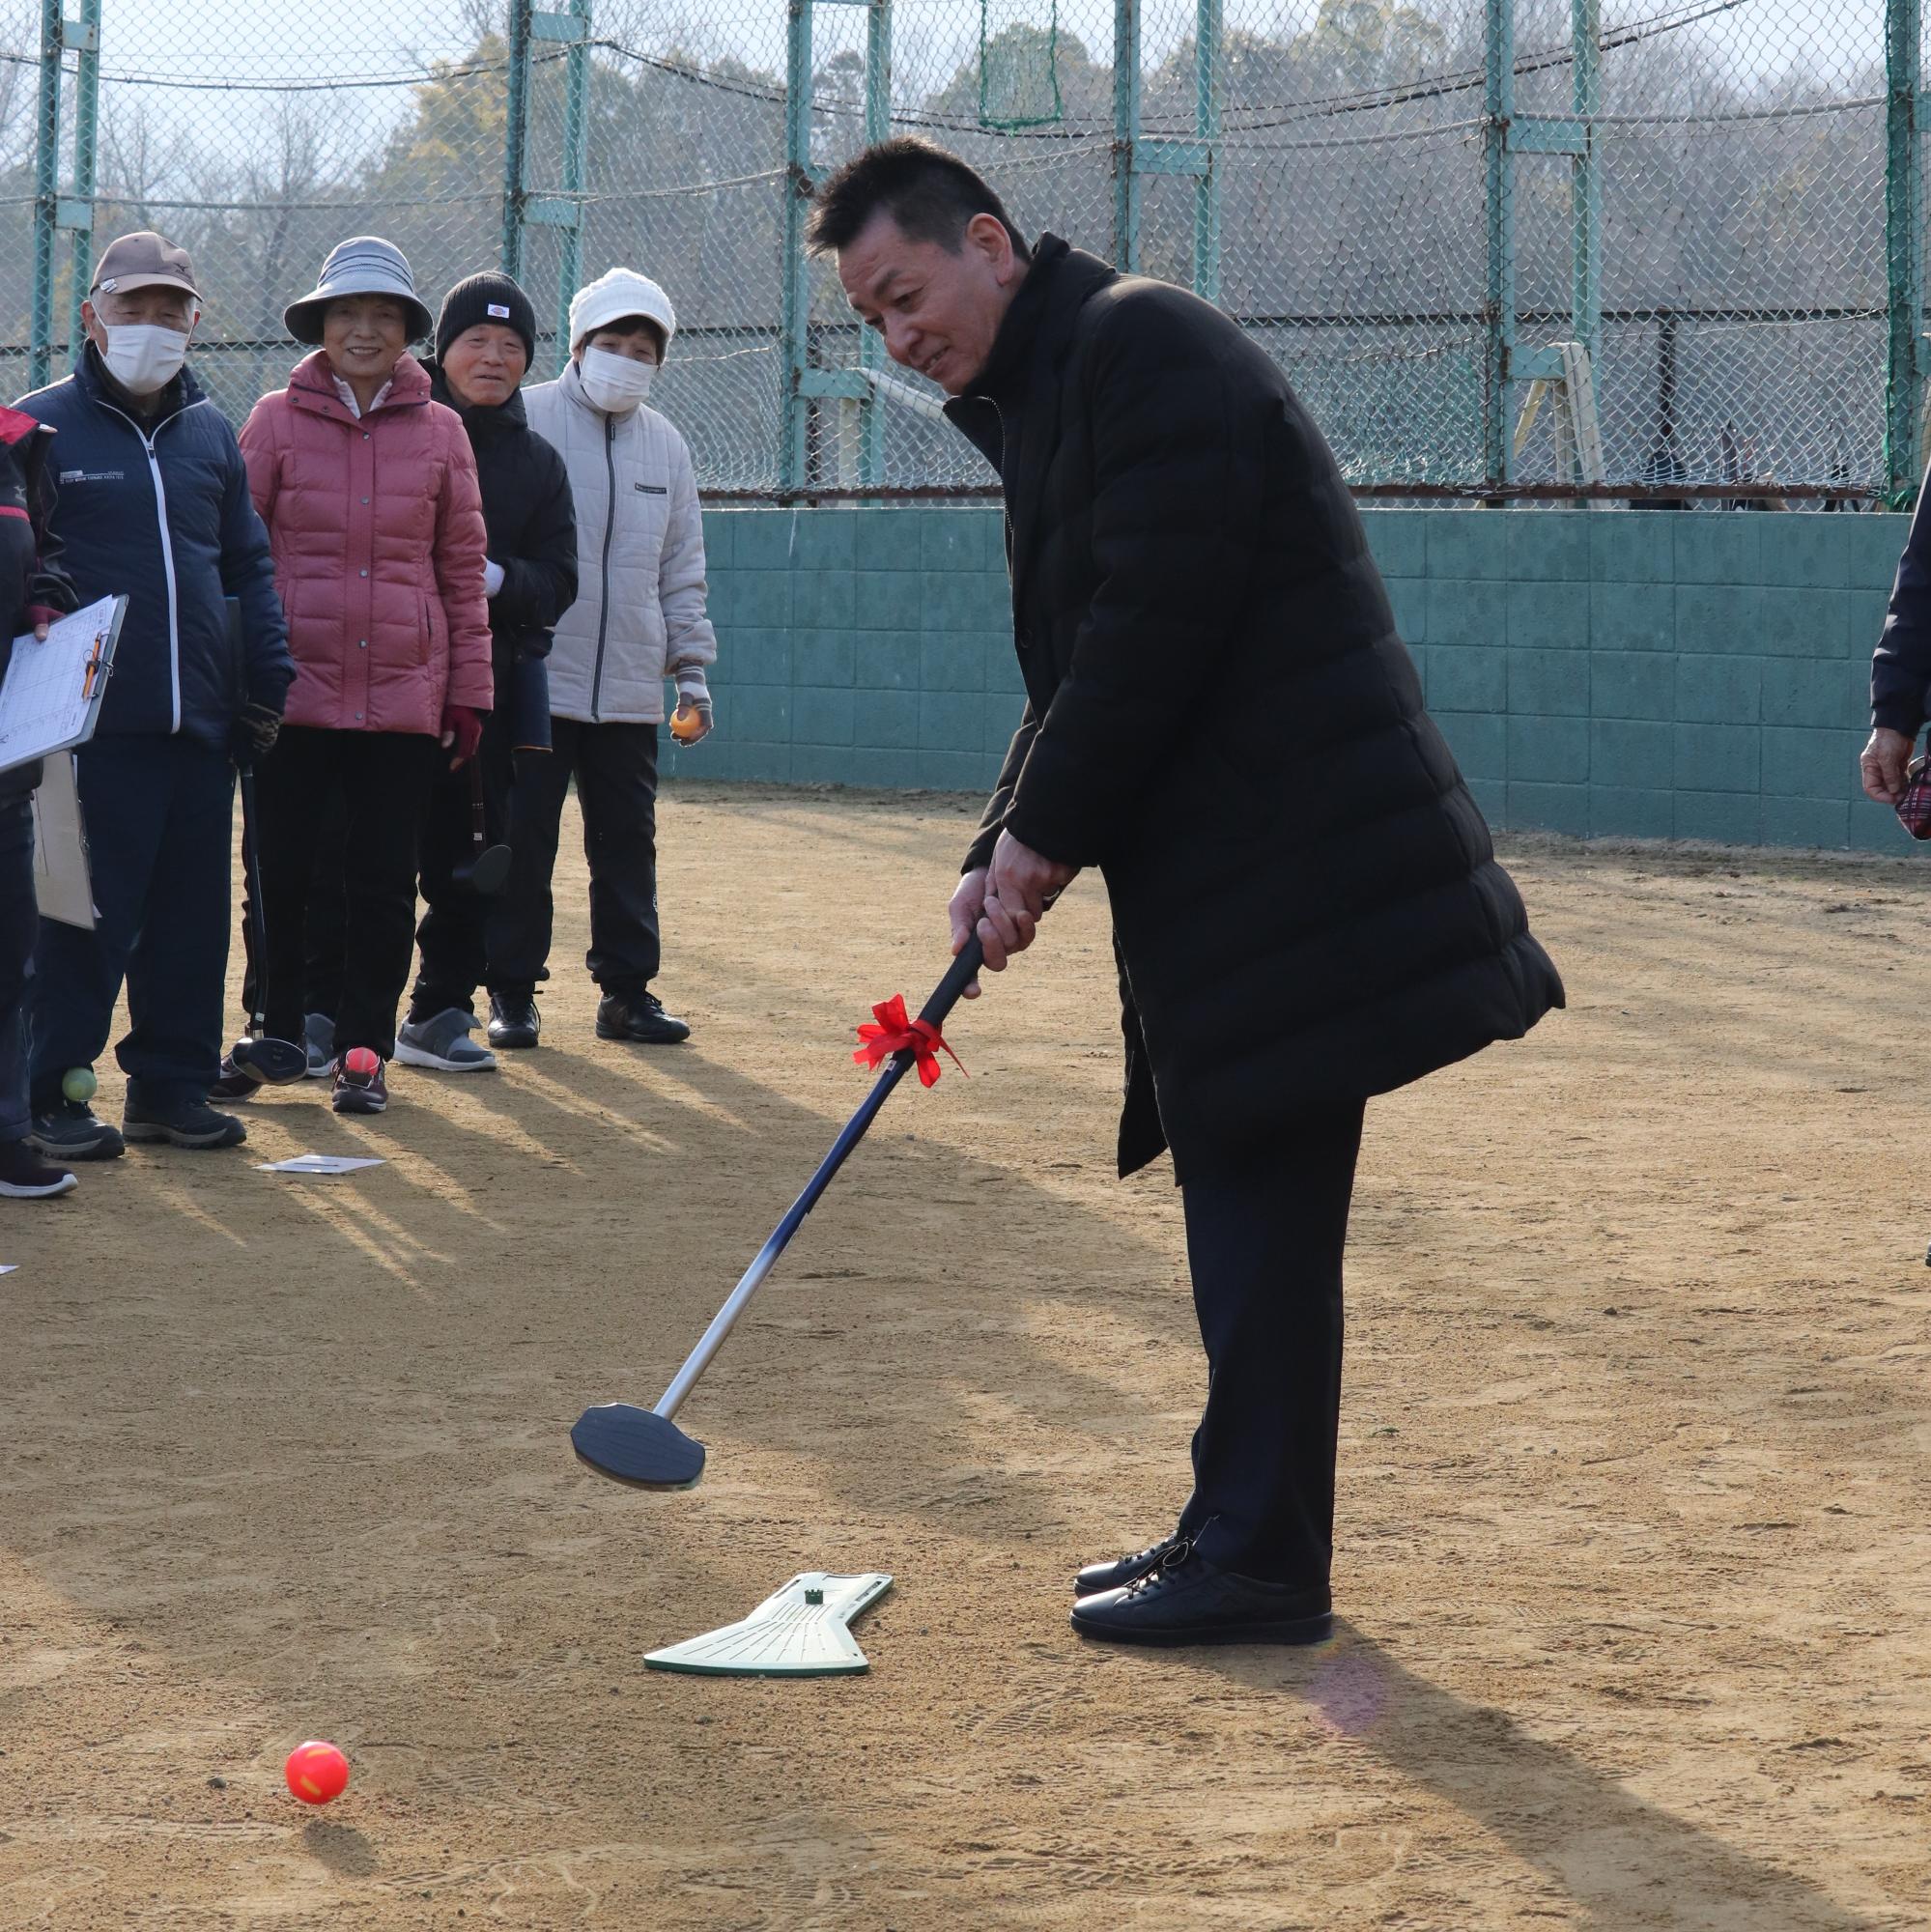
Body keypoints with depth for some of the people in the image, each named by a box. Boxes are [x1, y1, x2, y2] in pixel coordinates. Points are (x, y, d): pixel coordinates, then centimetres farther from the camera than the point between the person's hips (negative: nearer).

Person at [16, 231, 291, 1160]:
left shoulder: (209, 433, 14)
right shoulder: (43, 426, -2)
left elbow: (248, 564, 20)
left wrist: (266, 681, 11)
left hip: (201, 724, 5)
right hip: (97, 724, -5)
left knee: (193, 910, 9)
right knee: (88, 910, -4)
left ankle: (170, 1086, 18)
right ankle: (50, 1094, 5)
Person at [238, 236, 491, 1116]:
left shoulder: (440, 432, 7)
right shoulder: (277, 420, 3)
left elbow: (462, 571, 10)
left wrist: (469, 692, 7)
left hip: (404, 700, 1)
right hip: (294, 687, -1)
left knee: (384, 881, 3)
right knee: (279, 870, 4)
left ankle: (364, 1048, 12)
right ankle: (278, 1034, 19)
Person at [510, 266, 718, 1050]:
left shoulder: (666, 446, 14)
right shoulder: (525, 422, -2)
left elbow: (682, 571, 19)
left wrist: (692, 668, 13)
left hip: (630, 691, 4)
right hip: (535, 682, -4)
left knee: (628, 844, 7)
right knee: (521, 841, -2)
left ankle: (627, 991, 14)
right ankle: (511, 993, 6)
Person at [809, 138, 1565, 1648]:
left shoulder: (1140, 346, -11)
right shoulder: (1039, 400, 20)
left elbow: (1156, 623, -20)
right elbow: (1081, 666, 20)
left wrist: (1042, 832, -13)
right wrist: (1004, 857, 6)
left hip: (1299, 872, -10)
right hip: (1225, 879, 10)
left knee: (1264, 1218, -6)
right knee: (1245, 1208, 14)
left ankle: (1258, 1564, 0)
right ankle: (1241, 1530, 22)